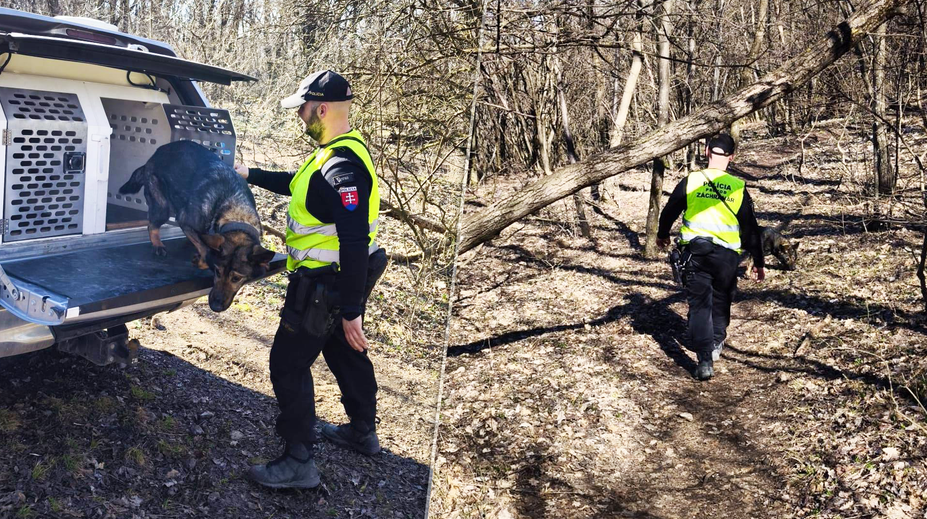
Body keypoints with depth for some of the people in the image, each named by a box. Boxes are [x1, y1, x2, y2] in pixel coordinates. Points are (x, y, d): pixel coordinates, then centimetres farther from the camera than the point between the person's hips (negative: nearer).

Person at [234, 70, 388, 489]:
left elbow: (355, 242, -30)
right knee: (346, 354, 23)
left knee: (288, 365, 0)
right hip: (341, 281, 10)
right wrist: (250, 175, 29)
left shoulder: (343, 168, -27)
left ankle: (298, 462, 11)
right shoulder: (337, 153, 7)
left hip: (324, 287, -10)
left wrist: (351, 310, -28)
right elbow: (299, 185, 25)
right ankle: (363, 432, 41)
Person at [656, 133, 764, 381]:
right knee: (721, 301, 23)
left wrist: (662, 235, 27)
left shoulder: (690, 181, -4)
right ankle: (716, 344, 38)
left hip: (695, 252, -1)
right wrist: (758, 262, 11)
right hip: (727, 255, 1)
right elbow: (750, 228, 2)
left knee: (699, 305, 2)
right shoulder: (738, 187, -2)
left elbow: (669, 211, 7)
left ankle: (705, 360, -8)